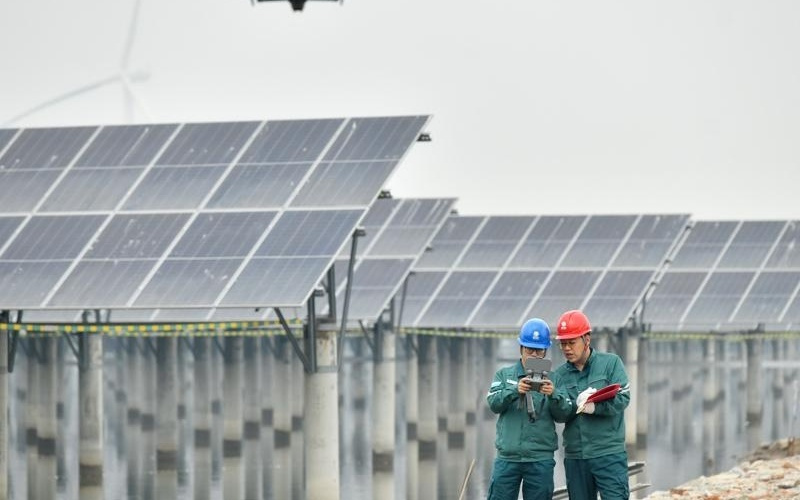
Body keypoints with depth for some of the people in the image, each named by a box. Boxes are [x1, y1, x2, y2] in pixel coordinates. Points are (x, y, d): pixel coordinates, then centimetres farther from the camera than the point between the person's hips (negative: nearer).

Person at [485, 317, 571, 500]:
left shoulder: (552, 379, 6)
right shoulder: (504, 374, 10)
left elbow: (564, 414, -4)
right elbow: (494, 403, -5)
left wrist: (553, 395, -25)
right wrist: (515, 390, -24)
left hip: (540, 459, 0)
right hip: (507, 457, 0)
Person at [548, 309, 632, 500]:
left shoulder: (610, 363, 2)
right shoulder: (559, 375, 10)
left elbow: (622, 398, -9)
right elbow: (557, 414, -1)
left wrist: (595, 407, -24)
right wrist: (576, 404, -20)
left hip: (609, 454, -4)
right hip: (575, 457, 4)